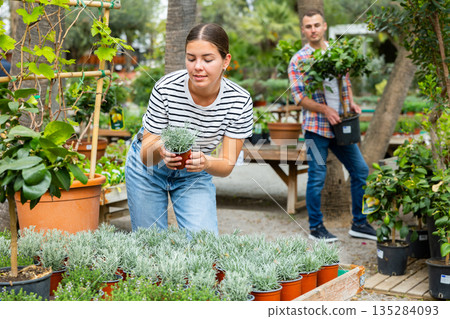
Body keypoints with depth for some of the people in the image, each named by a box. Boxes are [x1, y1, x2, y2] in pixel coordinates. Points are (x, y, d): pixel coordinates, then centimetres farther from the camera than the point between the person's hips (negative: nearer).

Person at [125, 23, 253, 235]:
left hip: (195, 175, 1)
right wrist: (159, 149, -44)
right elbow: (146, 157, -21)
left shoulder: (240, 102, -24)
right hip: (149, 169, -1)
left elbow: (227, 165, -18)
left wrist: (206, 162, -41)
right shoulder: (166, 88, -27)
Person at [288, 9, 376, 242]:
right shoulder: (298, 60, -4)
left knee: (360, 171, 8)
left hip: (340, 125, 6)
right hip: (316, 126, -5)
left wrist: (351, 102, 0)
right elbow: (298, 96, -10)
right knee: (317, 177, 0)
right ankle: (316, 227, 15)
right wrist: (325, 109, -22)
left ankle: (359, 224, 20)